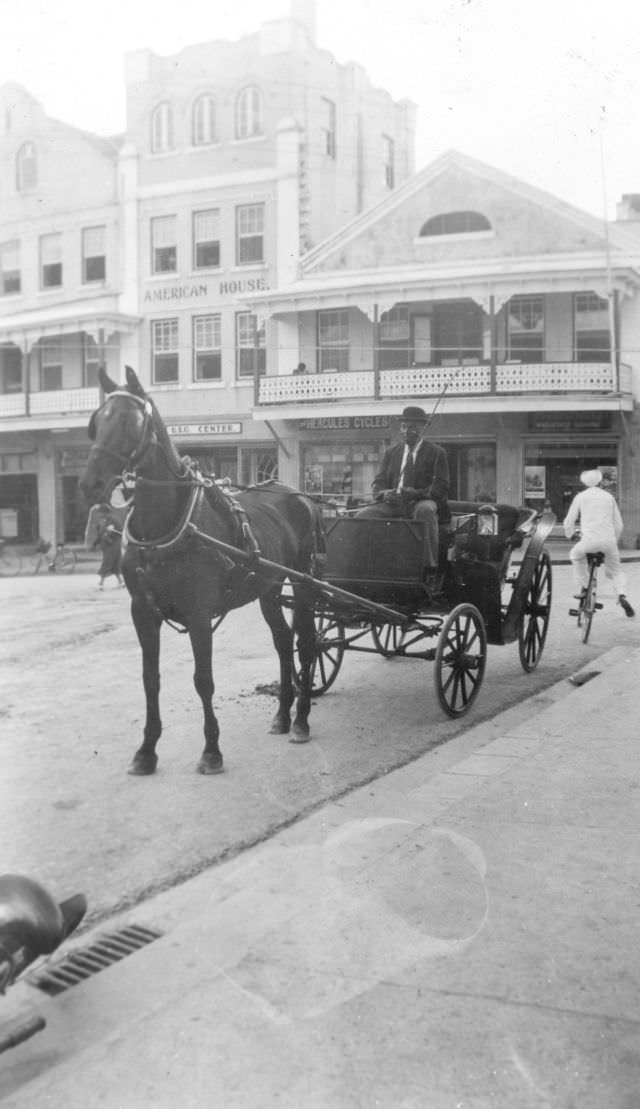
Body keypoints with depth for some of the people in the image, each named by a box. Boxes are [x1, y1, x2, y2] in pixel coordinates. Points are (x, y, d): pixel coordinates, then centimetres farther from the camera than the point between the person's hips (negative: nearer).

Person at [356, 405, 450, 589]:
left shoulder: (436, 453, 7)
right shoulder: (391, 452, 20)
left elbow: (441, 487, -3)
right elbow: (378, 482, 14)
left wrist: (417, 493, -23)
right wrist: (384, 493, -12)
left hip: (422, 502, -4)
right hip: (393, 503, 4)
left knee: (425, 510, -40)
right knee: (362, 515, -23)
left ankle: (430, 570, -38)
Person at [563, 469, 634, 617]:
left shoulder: (580, 497, 8)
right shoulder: (608, 497, 15)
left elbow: (569, 521, 12)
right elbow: (618, 523, 18)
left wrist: (570, 535, 33)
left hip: (589, 540, -2)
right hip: (609, 540, 2)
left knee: (576, 555, 28)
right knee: (615, 570, 18)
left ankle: (581, 587, 21)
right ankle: (622, 595, -8)